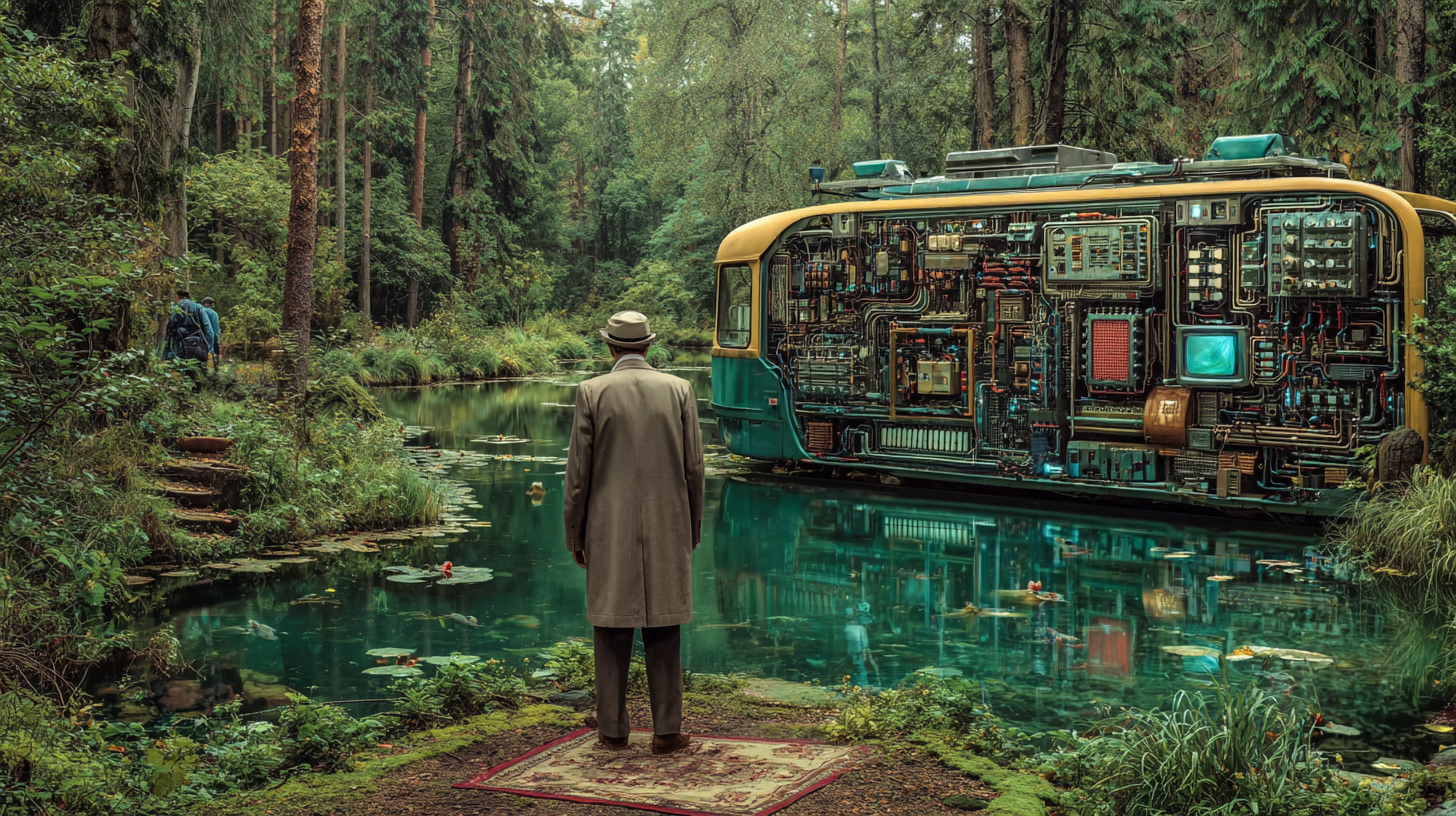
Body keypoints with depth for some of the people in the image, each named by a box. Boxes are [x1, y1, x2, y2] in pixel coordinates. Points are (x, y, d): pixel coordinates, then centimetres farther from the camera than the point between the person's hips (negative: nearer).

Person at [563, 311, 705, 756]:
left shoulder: (593, 393, -4)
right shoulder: (679, 390, 1)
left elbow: (578, 472, -3)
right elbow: (693, 469, 2)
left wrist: (574, 535, 6)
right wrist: (693, 529, 13)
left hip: (610, 528, -1)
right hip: (666, 527, 1)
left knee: (612, 628, 7)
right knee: (663, 629, 6)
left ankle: (613, 728, 13)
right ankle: (666, 730, 9)